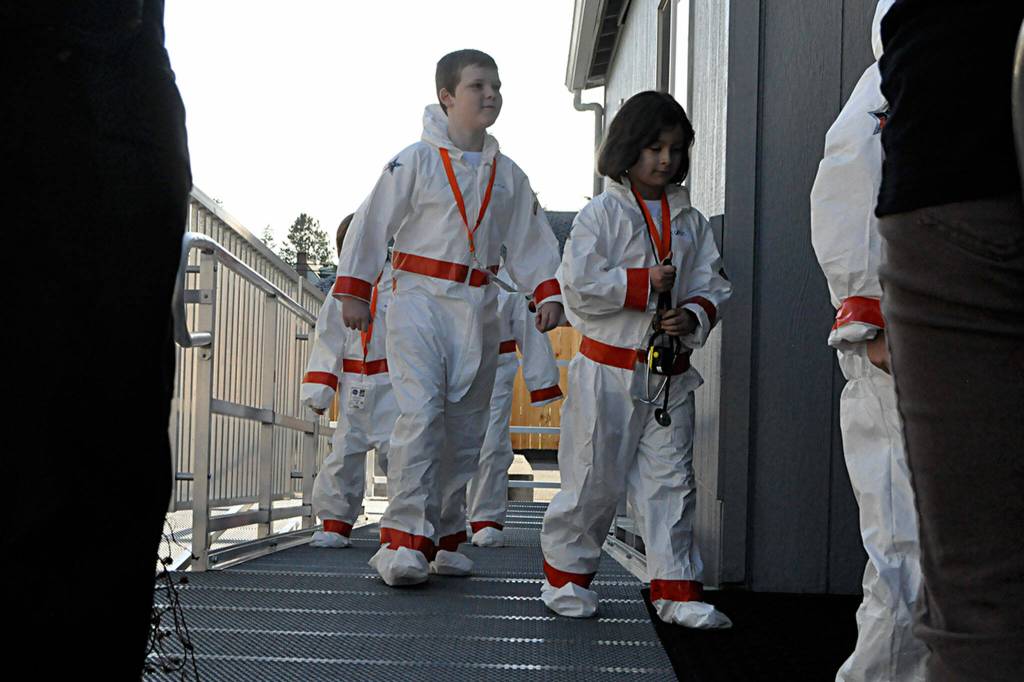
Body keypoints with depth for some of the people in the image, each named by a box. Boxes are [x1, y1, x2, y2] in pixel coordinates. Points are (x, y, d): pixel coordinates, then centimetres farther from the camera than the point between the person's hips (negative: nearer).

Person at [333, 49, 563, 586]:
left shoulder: (507, 175, 13)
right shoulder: (416, 160, -2)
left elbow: (530, 239, 16)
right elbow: (371, 223, -1)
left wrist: (548, 292, 3)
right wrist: (354, 291, -4)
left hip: (478, 308, 5)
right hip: (420, 299, -5)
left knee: (466, 426, 7)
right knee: (421, 413, -18)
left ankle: (445, 537, 18)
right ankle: (404, 538, -15)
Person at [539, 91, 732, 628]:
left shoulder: (691, 221, 11)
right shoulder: (601, 214, -3)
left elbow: (713, 286, 10)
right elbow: (578, 285, -13)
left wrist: (693, 316, -10)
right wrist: (642, 282, -16)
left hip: (670, 372, 4)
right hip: (609, 367, -4)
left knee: (671, 481, 4)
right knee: (594, 479, 3)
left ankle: (677, 588, 10)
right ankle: (566, 574, 21)